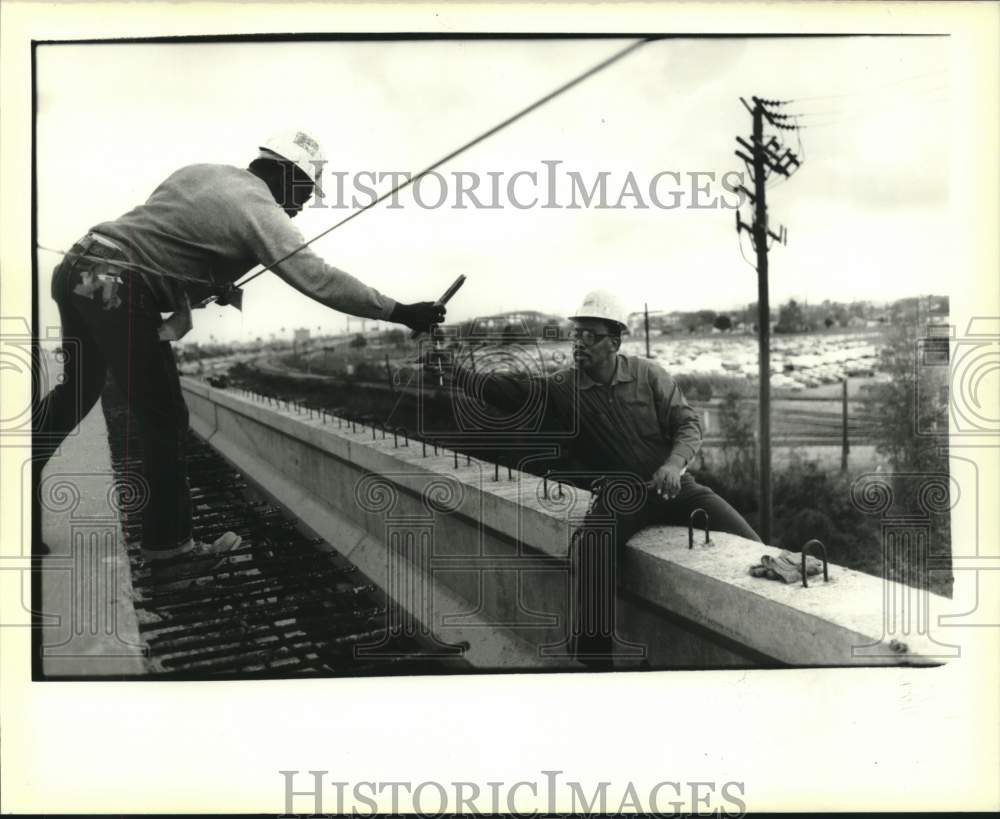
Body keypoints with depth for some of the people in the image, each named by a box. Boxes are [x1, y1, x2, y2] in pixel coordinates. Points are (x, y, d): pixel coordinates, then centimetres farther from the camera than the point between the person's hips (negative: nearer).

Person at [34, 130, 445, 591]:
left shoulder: (202, 172, 15)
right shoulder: (260, 211, -9)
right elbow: (319, 280, -17)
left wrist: (213, 283, 22)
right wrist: (399, 312, -14)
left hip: (77, 268, 10)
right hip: (119, 293, -9)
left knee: (77, 391, 26)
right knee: (164, 421, 0)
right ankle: (168, 547, 7)